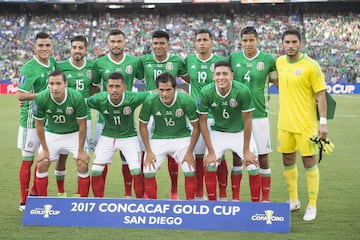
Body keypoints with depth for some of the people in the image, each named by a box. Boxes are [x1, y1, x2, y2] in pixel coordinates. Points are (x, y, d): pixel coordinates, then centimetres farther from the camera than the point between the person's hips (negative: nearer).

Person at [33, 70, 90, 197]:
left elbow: (82, 125, -16)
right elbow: (39, 125, -10)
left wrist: (81, 150, -13)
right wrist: (45, 149, -6)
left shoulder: (77, 97, -28)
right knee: (41, 164, -7)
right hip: (51, 133, 1)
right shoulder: (41, 98, -25)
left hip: (74, 134, -1)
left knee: (83, 165, -12)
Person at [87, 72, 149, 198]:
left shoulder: (132, 98, -27)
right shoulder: (99, 99, -24)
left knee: (136, 171, -11)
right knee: (95, 171, -2)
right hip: (107, 137, 2)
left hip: (129, 137, -2)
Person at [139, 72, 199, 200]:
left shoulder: (186, 101, -22)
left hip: (182, 138, -1)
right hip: (158, 139, 1)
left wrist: (190, 152, -11)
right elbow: (143, 125, -4)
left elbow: (196, 127, -9)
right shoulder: (150, 101, -20)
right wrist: (148, 151, -6)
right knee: (148, 171, -10)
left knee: (190, 171, -14)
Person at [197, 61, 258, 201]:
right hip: (218, 132, 1)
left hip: (240, 133, -1)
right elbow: (202, 121, -12)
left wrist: (246, 150, -12)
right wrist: (211, 152, -12)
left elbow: (247, 120, -16)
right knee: (209, 166, -13)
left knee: (253, 166, -11)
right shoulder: (206, 92, -23)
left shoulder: (243, 91, -26)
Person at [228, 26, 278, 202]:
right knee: (237, 156, 6)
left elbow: (278, 82, 10)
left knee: (262, 158, 2)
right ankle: (235, 197, 17)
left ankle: (265, 199, 13)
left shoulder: (268, 60, -3)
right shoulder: (233, 58, 3)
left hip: (259, 115, -2)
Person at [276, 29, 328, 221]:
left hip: (306, 124, -6)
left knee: (309, 162, 0)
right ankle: (293, 201, 29)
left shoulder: (311, 66, -12)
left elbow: (321, 95, -11)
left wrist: (323, 122, -15)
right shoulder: (279, 62, 5)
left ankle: (312, 206, 11)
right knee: (288, 161, 13)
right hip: (285, 123, 6)